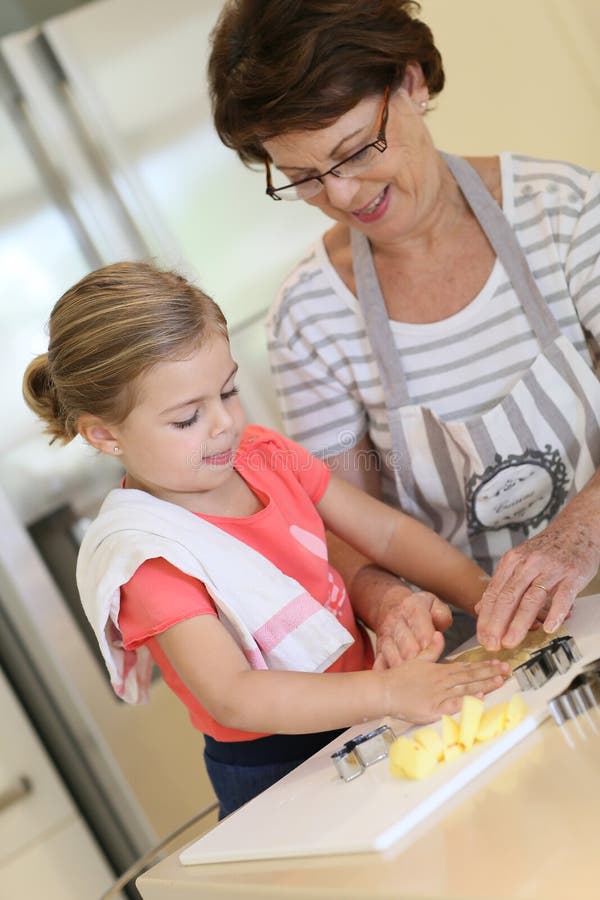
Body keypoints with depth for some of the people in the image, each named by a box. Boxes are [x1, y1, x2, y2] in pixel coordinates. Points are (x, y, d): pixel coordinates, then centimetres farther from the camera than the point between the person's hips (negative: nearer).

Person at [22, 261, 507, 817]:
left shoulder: (261, 455, 2)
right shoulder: (145, 554, -21)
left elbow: (385, 530, 4)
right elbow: (232, 698, -30)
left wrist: (482, 591, -13)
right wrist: (389, 692, -40)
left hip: (359, 713, 7)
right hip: (275, 768, -6)